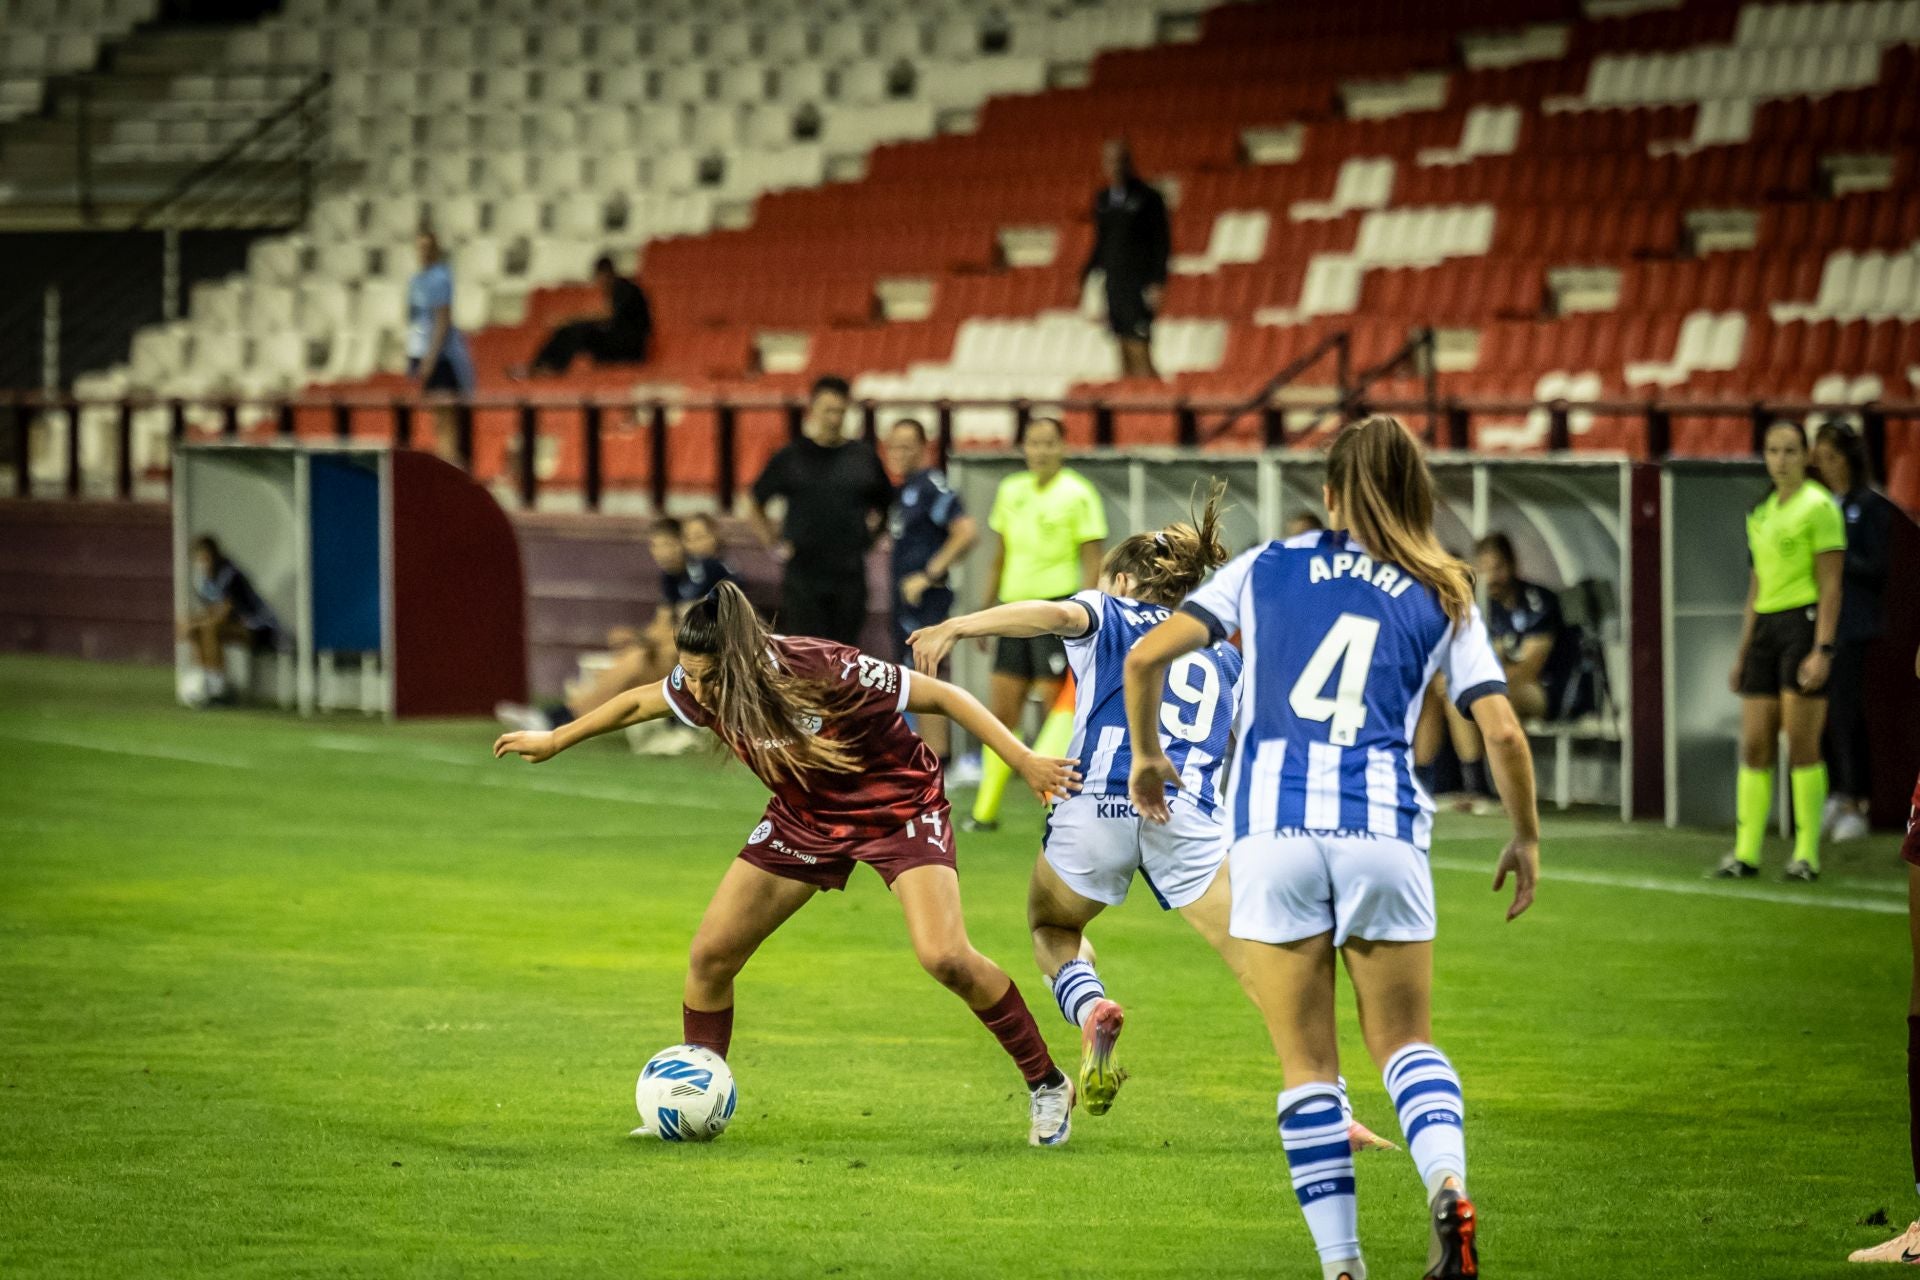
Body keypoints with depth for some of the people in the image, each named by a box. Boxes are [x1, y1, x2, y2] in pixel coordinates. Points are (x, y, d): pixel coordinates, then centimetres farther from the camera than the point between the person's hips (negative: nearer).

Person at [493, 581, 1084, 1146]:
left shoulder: (828, 673, -35)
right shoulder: (700, 688, -18)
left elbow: (943, 696, -24)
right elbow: (639, 702, 5)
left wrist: (1023, 760, -26)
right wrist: (554, 740, 17)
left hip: (899, 809, -6)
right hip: (804, 818, 6)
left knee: (945, 957, -23)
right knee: (710, 955, -2)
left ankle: (1046, 1085, -4)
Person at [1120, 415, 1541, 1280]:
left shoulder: (1268, 568, 12)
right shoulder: (1442, 597, 12)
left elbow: (1146, 657, 8)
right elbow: (1503, 733, 4)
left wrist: (1147, 757, 24)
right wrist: (1527, 838, 19)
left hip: (1271, 830, 0)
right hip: (1383, 828, 0)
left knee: (1308, 1064, 7)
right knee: (1404, 1039, 14)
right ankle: (1447, 1182, -15)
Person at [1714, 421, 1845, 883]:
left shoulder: (1818, 506, -5)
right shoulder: (1760, 514, 17)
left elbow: (1831, 585, -9)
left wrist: (1822, 649, -16)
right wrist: (1742, 654, 20)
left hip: (1805, 622, -7)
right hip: (1765, 627, 7)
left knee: (1802, 747, -6)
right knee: (1754, 746, 3)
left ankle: (1807, 855, -1)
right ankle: (1745, 853, 5)